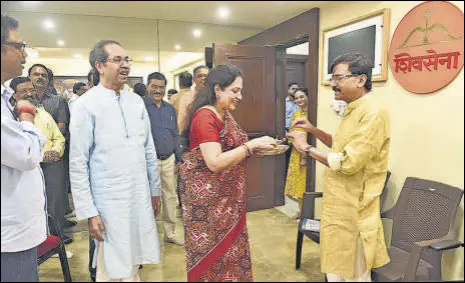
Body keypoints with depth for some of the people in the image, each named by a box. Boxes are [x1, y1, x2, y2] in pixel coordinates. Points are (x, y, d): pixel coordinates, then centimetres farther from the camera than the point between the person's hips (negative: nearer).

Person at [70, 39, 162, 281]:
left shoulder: (136, 101, 7)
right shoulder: (86, 105, -8)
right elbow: (78, 164, -8)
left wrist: (155, 189, 13)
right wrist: (89, 213, -9)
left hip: (141, 198, 5)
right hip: (110, 203, -4)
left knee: (134, 262, 17)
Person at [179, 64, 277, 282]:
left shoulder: (226, 115, 8)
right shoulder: (205, 117, -20)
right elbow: (215, 163, -27)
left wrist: (259, 148, 2)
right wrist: (252, 145, -24)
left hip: (227, 197, 9)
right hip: (208, 198, -8)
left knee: (231, 247, 18)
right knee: (212, 251, 8)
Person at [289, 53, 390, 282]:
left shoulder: (373, 113, -21)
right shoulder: (353, 110, 11)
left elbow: (348, 163, -27)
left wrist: (307, 148, -16)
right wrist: (313, 130, 10)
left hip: (353, 210, -9)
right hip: (339, 206, 9)